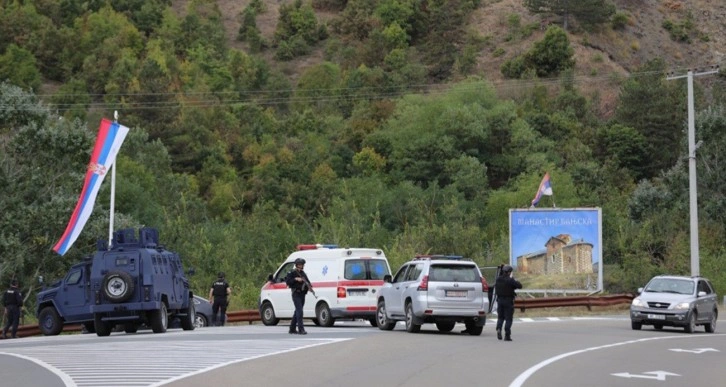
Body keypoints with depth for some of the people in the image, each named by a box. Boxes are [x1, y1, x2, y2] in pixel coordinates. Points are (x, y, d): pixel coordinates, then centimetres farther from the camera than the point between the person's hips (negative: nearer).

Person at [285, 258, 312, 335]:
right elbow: (287, 282, -12)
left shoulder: (303, 273, 18)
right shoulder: (292, 273, -3)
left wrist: (310, 286, -4)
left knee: (297, 311, 12)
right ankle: (301, 329, -22)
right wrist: (296, 279, -21)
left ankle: (292, 329, 20)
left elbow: (307, 281, 16)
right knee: (299, 311, -17)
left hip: (302, 294, 8)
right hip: (296, 294, -8)